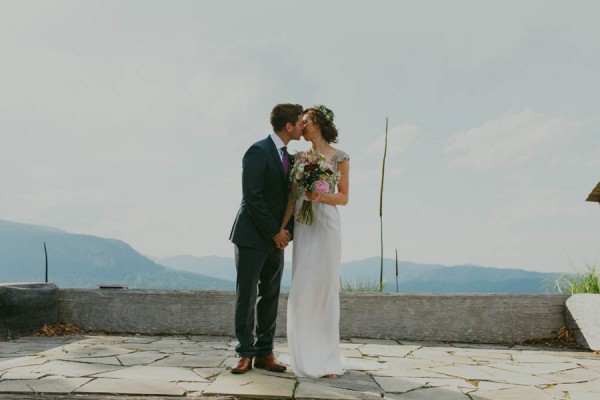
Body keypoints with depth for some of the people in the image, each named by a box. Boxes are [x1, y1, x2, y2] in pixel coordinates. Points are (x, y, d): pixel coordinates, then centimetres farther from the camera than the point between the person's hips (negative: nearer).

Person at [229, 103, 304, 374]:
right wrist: (275, 231, -14)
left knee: (270, 296, 8)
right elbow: (251, 197, -18)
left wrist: (286, 230, -1)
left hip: (275, 237, 8)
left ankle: (264, 353, 15)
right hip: (252, 236, -8)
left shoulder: (286, 156, 14)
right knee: (247, 296, -1)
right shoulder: (258, 151, -11)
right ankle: (245, 354, 8)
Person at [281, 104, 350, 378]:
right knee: (302, 289, -1)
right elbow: (292, 199, 8)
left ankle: (326, 358, 7)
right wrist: (280, 228, -2)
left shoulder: (339, 157, 2)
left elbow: (343, 198, 2)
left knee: (326, 288, -2)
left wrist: (321, 196, -16)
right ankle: (305, 357, 8)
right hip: (302, 227, 3)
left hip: (326, 226, -3)